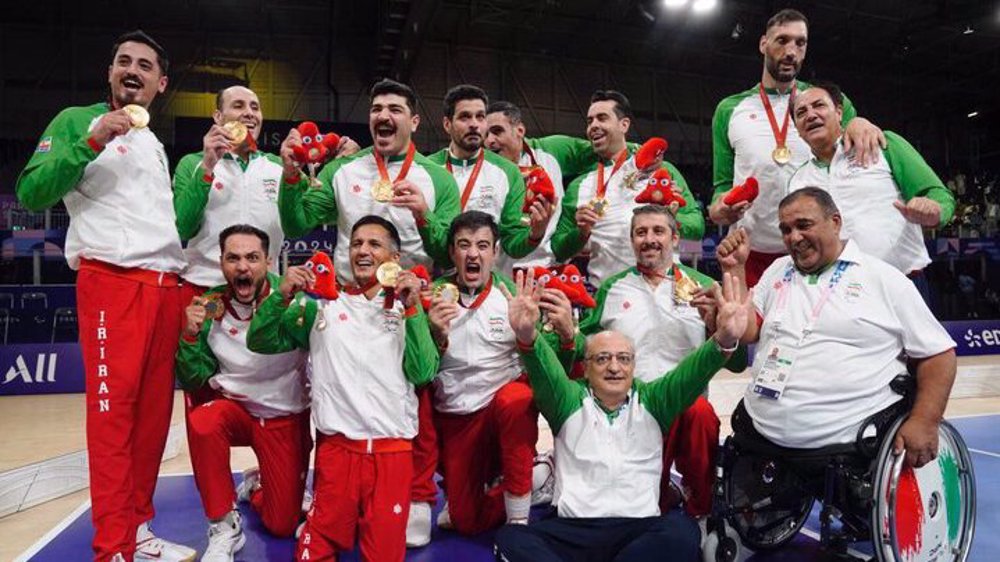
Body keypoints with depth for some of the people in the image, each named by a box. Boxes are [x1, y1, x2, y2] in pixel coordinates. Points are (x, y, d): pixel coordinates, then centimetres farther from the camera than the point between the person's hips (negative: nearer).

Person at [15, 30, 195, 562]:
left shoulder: (156, 145, 25)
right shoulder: (77, 121, 7)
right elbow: (32, 193, -6)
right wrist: (90, 143, -14)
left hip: (165, 285, 6)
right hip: (110, 281, -6)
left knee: (154, 409, 7)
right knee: (112, 409, -8)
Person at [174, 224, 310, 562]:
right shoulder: (210, 306, -10)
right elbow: (192, 382, -5)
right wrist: (190, 335, -21)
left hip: (286, 417, -1)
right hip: (236, 407, 2)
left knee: (283, 525, 0)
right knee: (202, 423, -34)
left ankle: (257, 485, 37)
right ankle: (224, 526, -11)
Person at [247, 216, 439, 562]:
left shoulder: (407, 309, 6)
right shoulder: (322, 305, 9)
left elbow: (423, 374, -6)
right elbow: (259, 342, 8)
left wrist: (412, 309, -13)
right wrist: (282, 296, -9)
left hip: (392, 449, 0)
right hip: (336, 446, 1)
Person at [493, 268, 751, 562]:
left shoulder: (652, 401, 12)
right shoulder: (569, 400, 9)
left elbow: (690, 373, -5)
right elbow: (545, 371, -11)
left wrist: (724, 341, -27)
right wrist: (527, 337, -34)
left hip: (640, 529, 1)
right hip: (573, 530, -1)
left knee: (682, 532, -31)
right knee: (510, 538, -26)